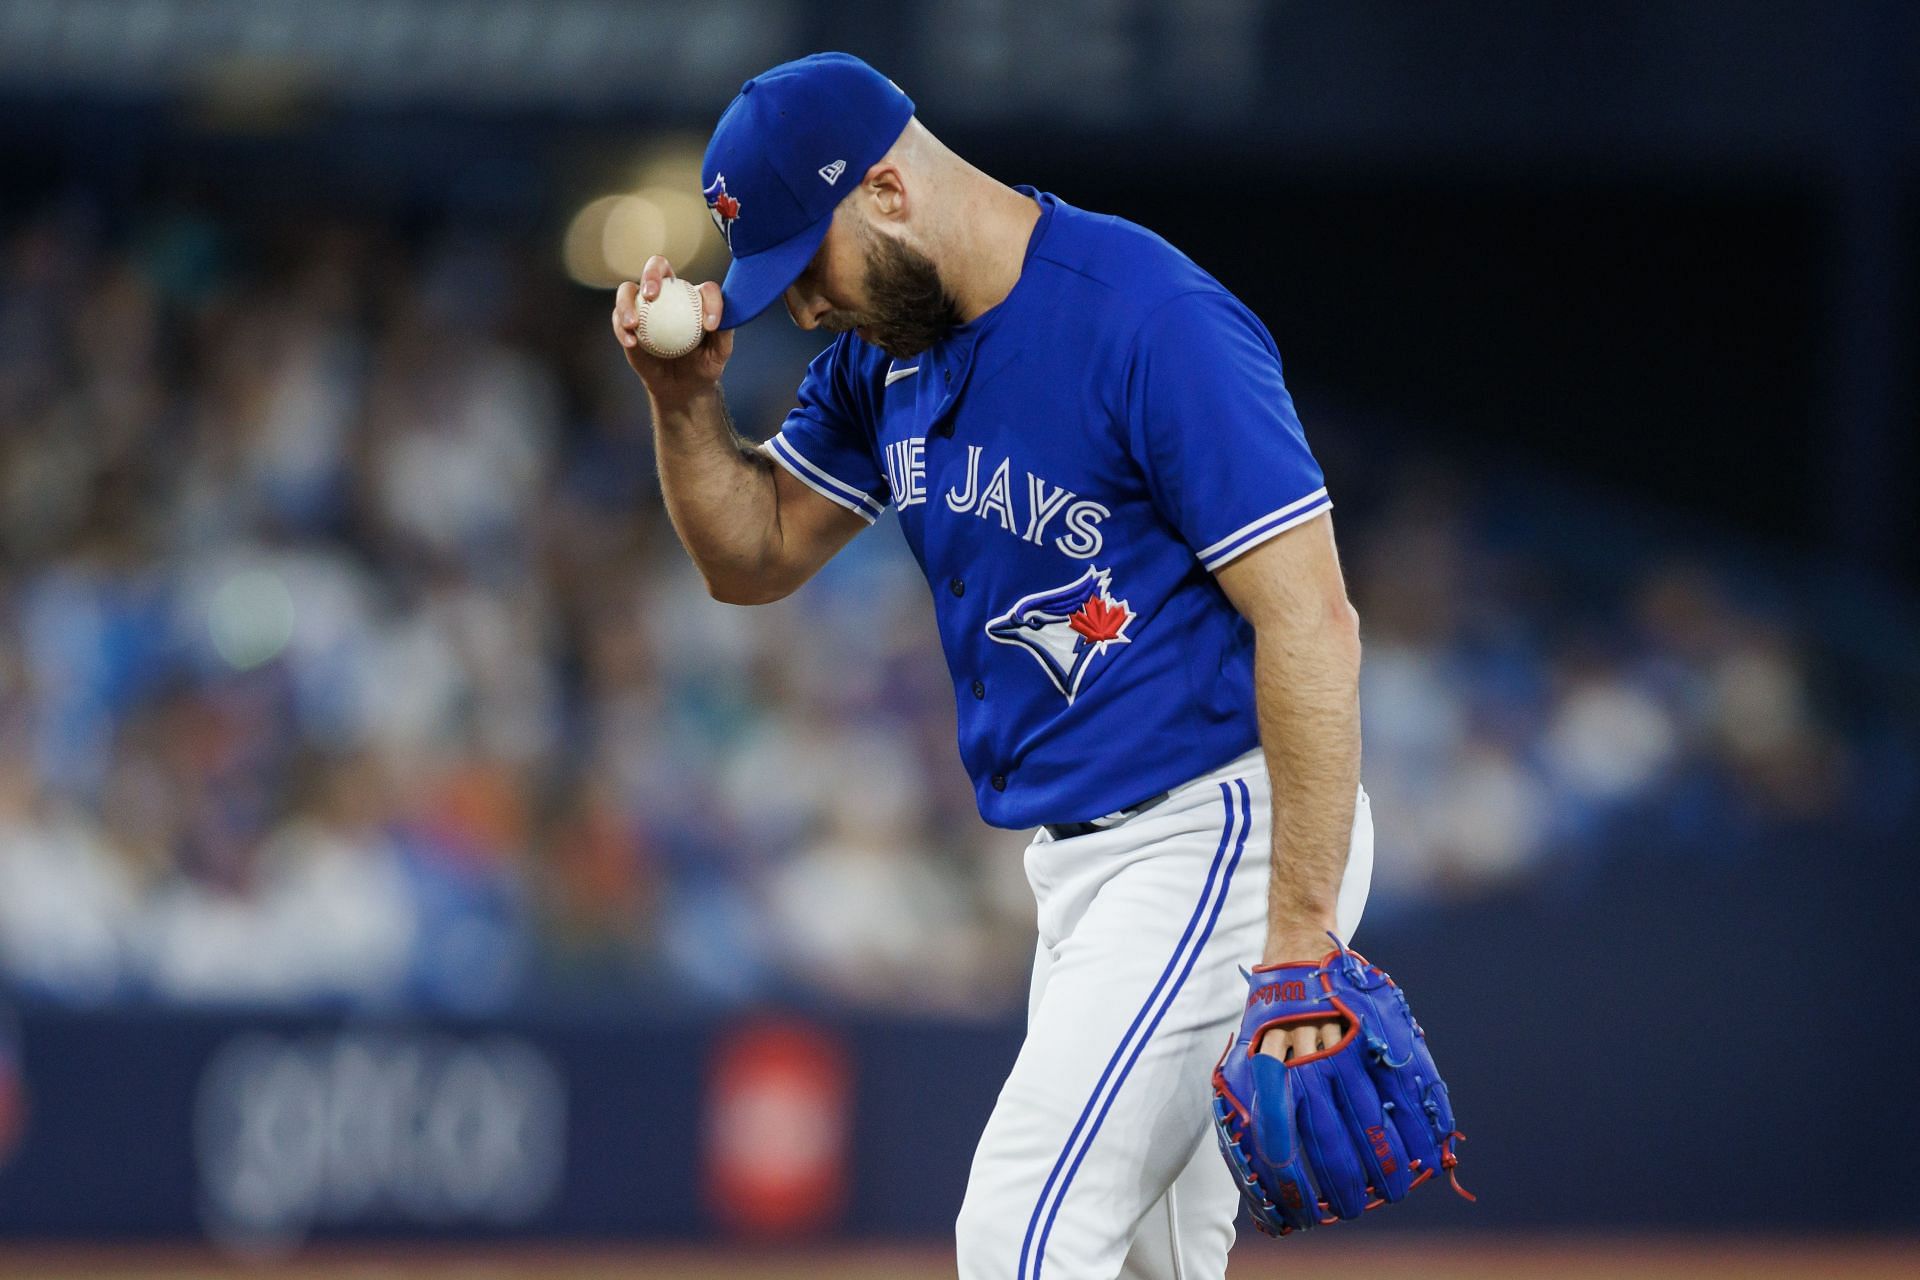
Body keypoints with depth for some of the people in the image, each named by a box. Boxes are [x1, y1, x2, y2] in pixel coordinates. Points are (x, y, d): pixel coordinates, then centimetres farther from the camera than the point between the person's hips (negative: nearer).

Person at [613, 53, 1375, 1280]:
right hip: (1081, 852, 9)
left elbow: (1311, 622, -22)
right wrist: (687, 398, -2)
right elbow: (756, 556, 19)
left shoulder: (1156, 323, -19)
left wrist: (1301, 938, -26)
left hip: (1224, 838, -9)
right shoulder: (887, 344, 8)